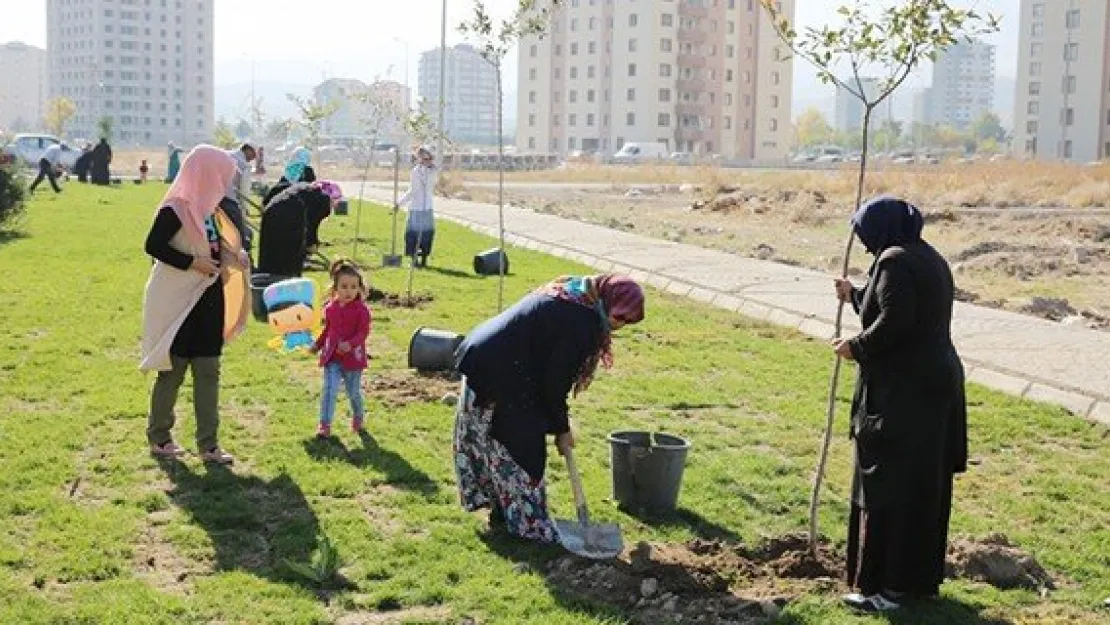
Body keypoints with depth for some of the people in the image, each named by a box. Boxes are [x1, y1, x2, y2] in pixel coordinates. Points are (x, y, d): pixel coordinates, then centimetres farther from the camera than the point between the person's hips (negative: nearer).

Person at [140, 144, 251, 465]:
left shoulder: (208, 209, 10)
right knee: (173, 371, 5)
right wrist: (192, 263, -21)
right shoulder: (175, 210, -15)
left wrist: (233, 255, 2)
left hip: (209, 301, 8)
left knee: (208, 373, 7)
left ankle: (208, 444, 12)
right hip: (179, 303, -8)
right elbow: (153, 246, -18)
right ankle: (158, 437, 21)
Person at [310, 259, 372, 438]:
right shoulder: (330, 308, 5)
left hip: (353, 357, -3)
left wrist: (350, 344, -30)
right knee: (329, 390, -8)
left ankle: (358, 418, 38)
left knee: (354, 392, 12)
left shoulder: (362, 310, -11)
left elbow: (363, 332, -16)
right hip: (332, 358, 3)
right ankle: (324, 425, -5)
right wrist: (318, 345, 15)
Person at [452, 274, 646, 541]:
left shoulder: (568, 292, 11)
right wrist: (561, 429, 0)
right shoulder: (584, 322, -19)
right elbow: (555, 382, -14)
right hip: (498, 378, -10)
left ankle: (502, 512, 31)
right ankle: (529, 525, 11)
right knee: (523, 447, 1)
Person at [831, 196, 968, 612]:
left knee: (889, 487, -4)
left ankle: (891, 585, 1)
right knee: (924, 487, 16)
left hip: (902, 394, -10)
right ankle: (923, 577, 25)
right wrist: (855, 296, 31)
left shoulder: (895, 261, -15)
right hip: (934, 385, 10)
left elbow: (893, 323, -24)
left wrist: (857, 347, -10)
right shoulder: (929, 258, 14)